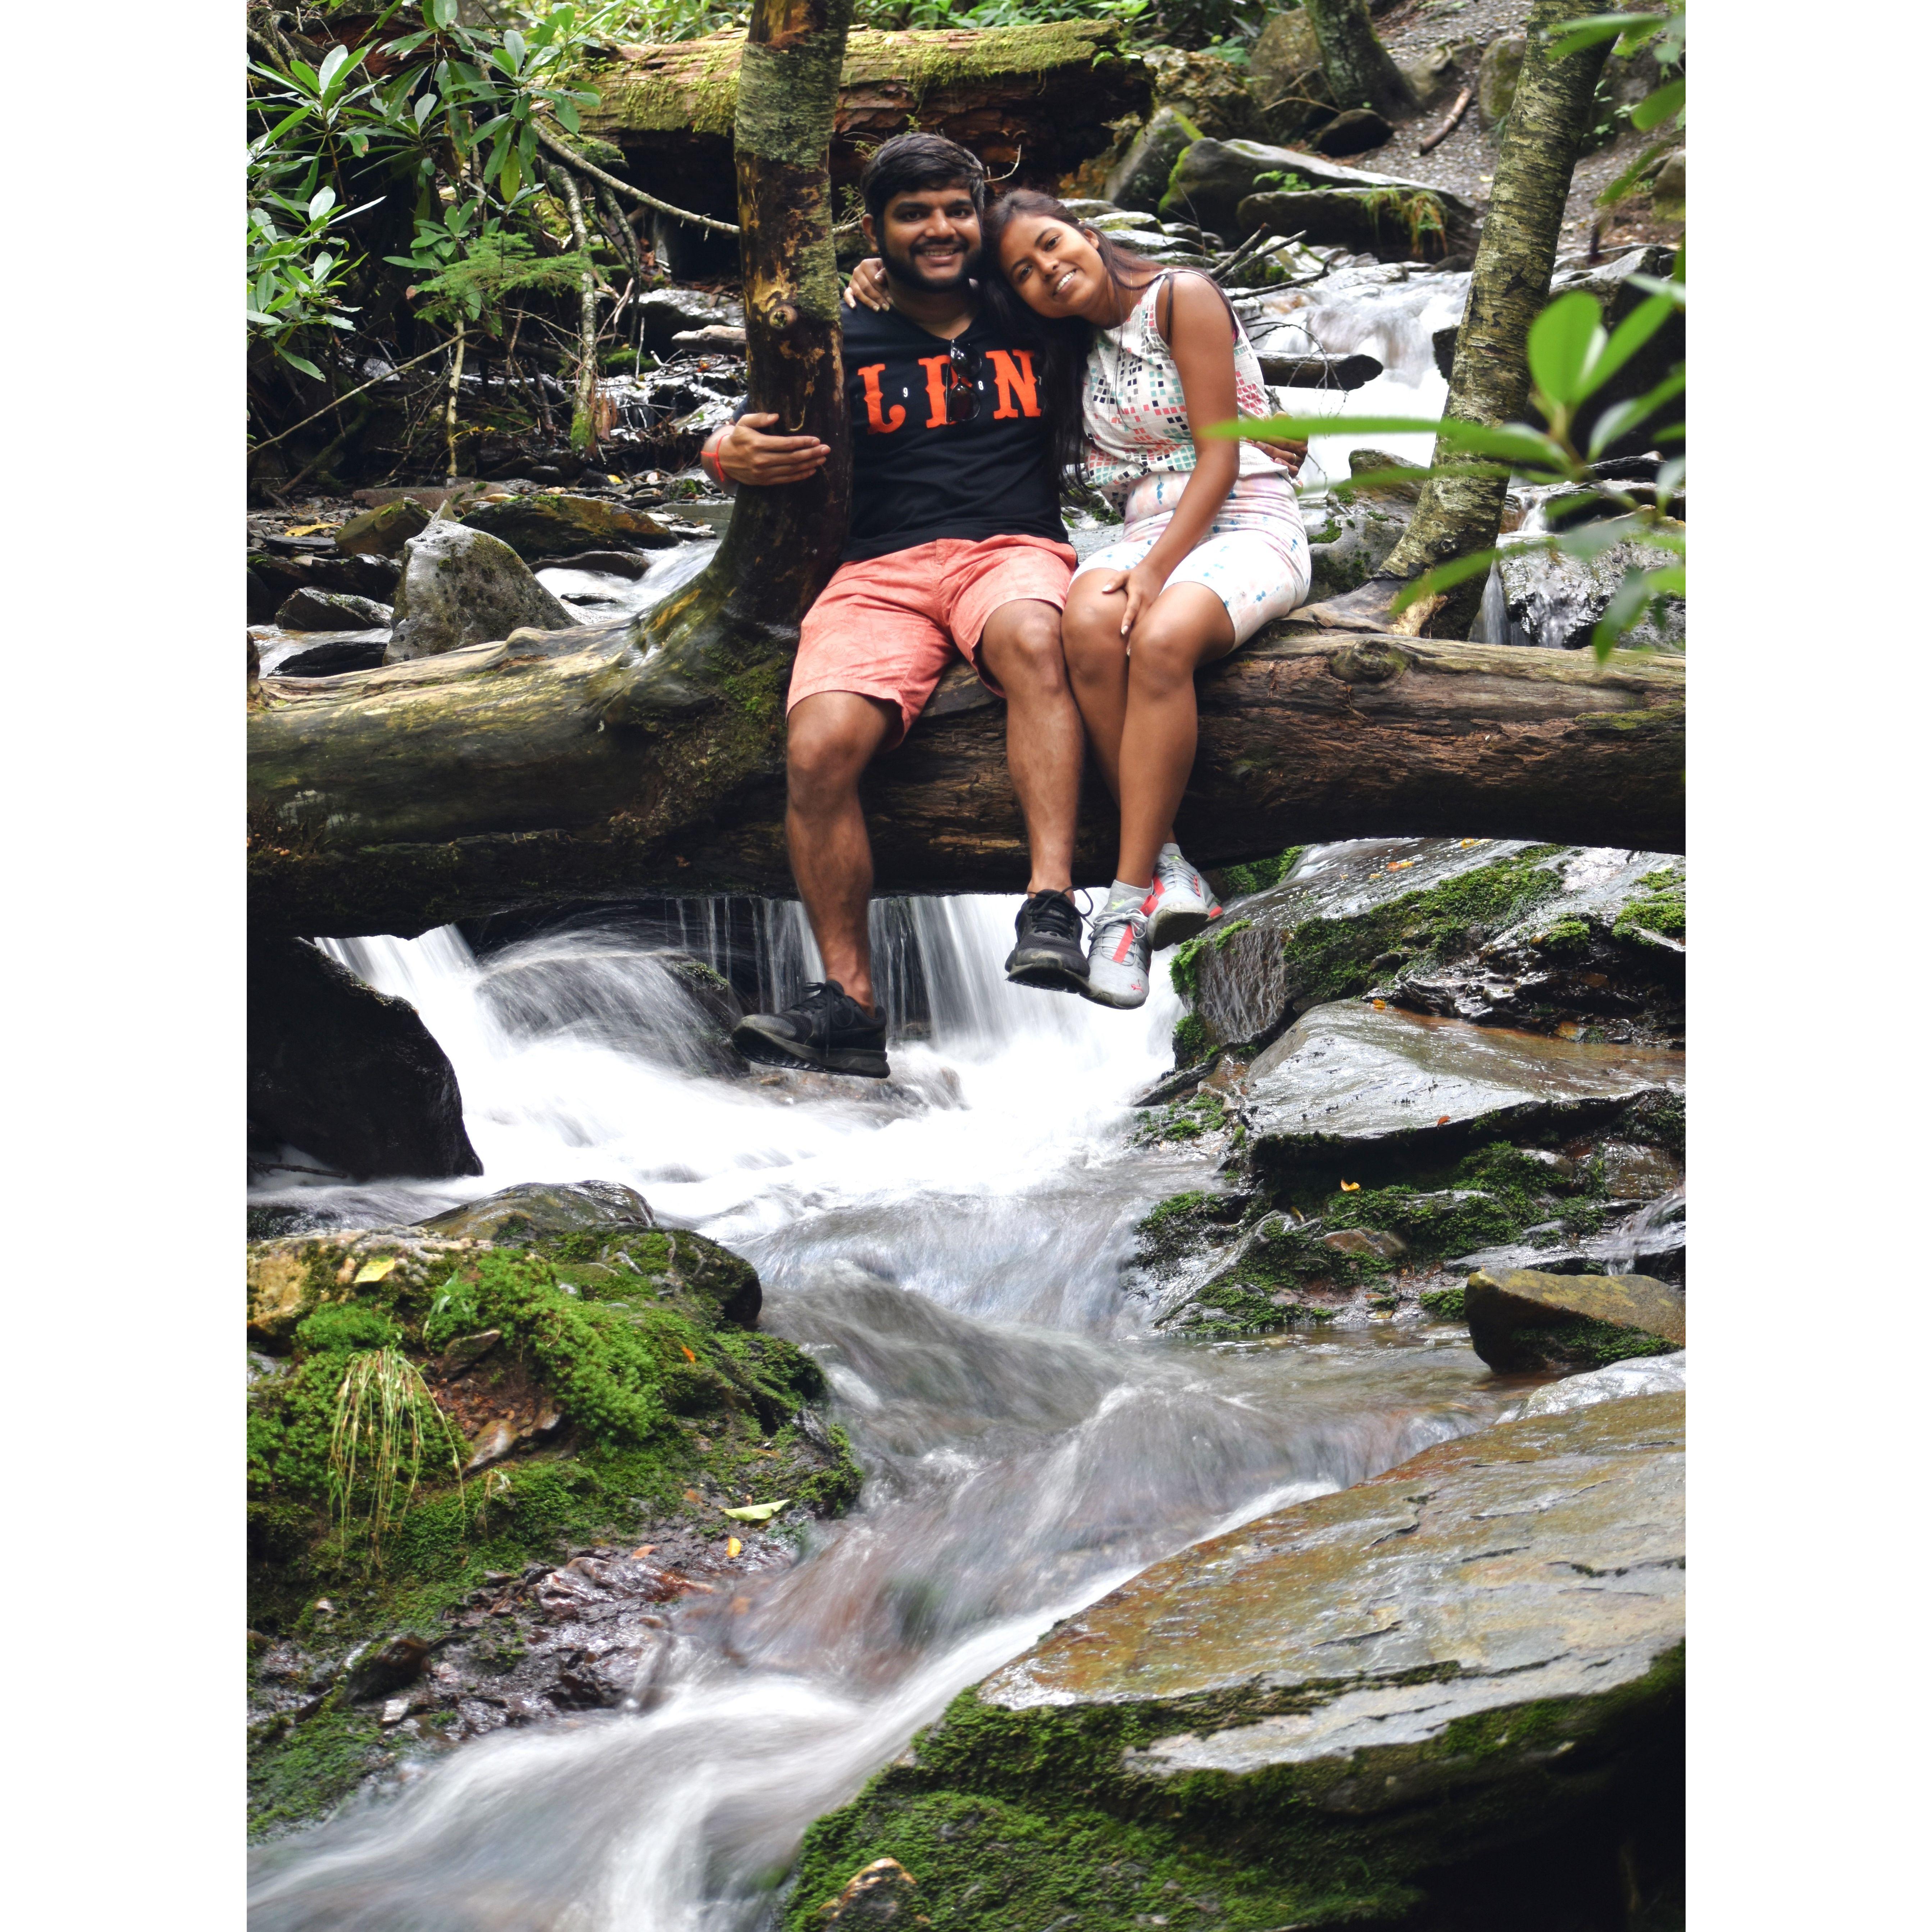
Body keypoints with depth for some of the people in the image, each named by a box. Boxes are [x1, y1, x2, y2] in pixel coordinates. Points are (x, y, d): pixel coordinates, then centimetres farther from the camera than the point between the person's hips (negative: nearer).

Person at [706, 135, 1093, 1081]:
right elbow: (740, 445, 14)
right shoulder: (842, 345, 18)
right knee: (817, 750, -27)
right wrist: (727, 457, -11)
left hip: (1013, 551, -1)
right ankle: (848, 1002, -21)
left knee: (1031, 639, -39)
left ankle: (1052, 907, -47)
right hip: (883, 570, 1)